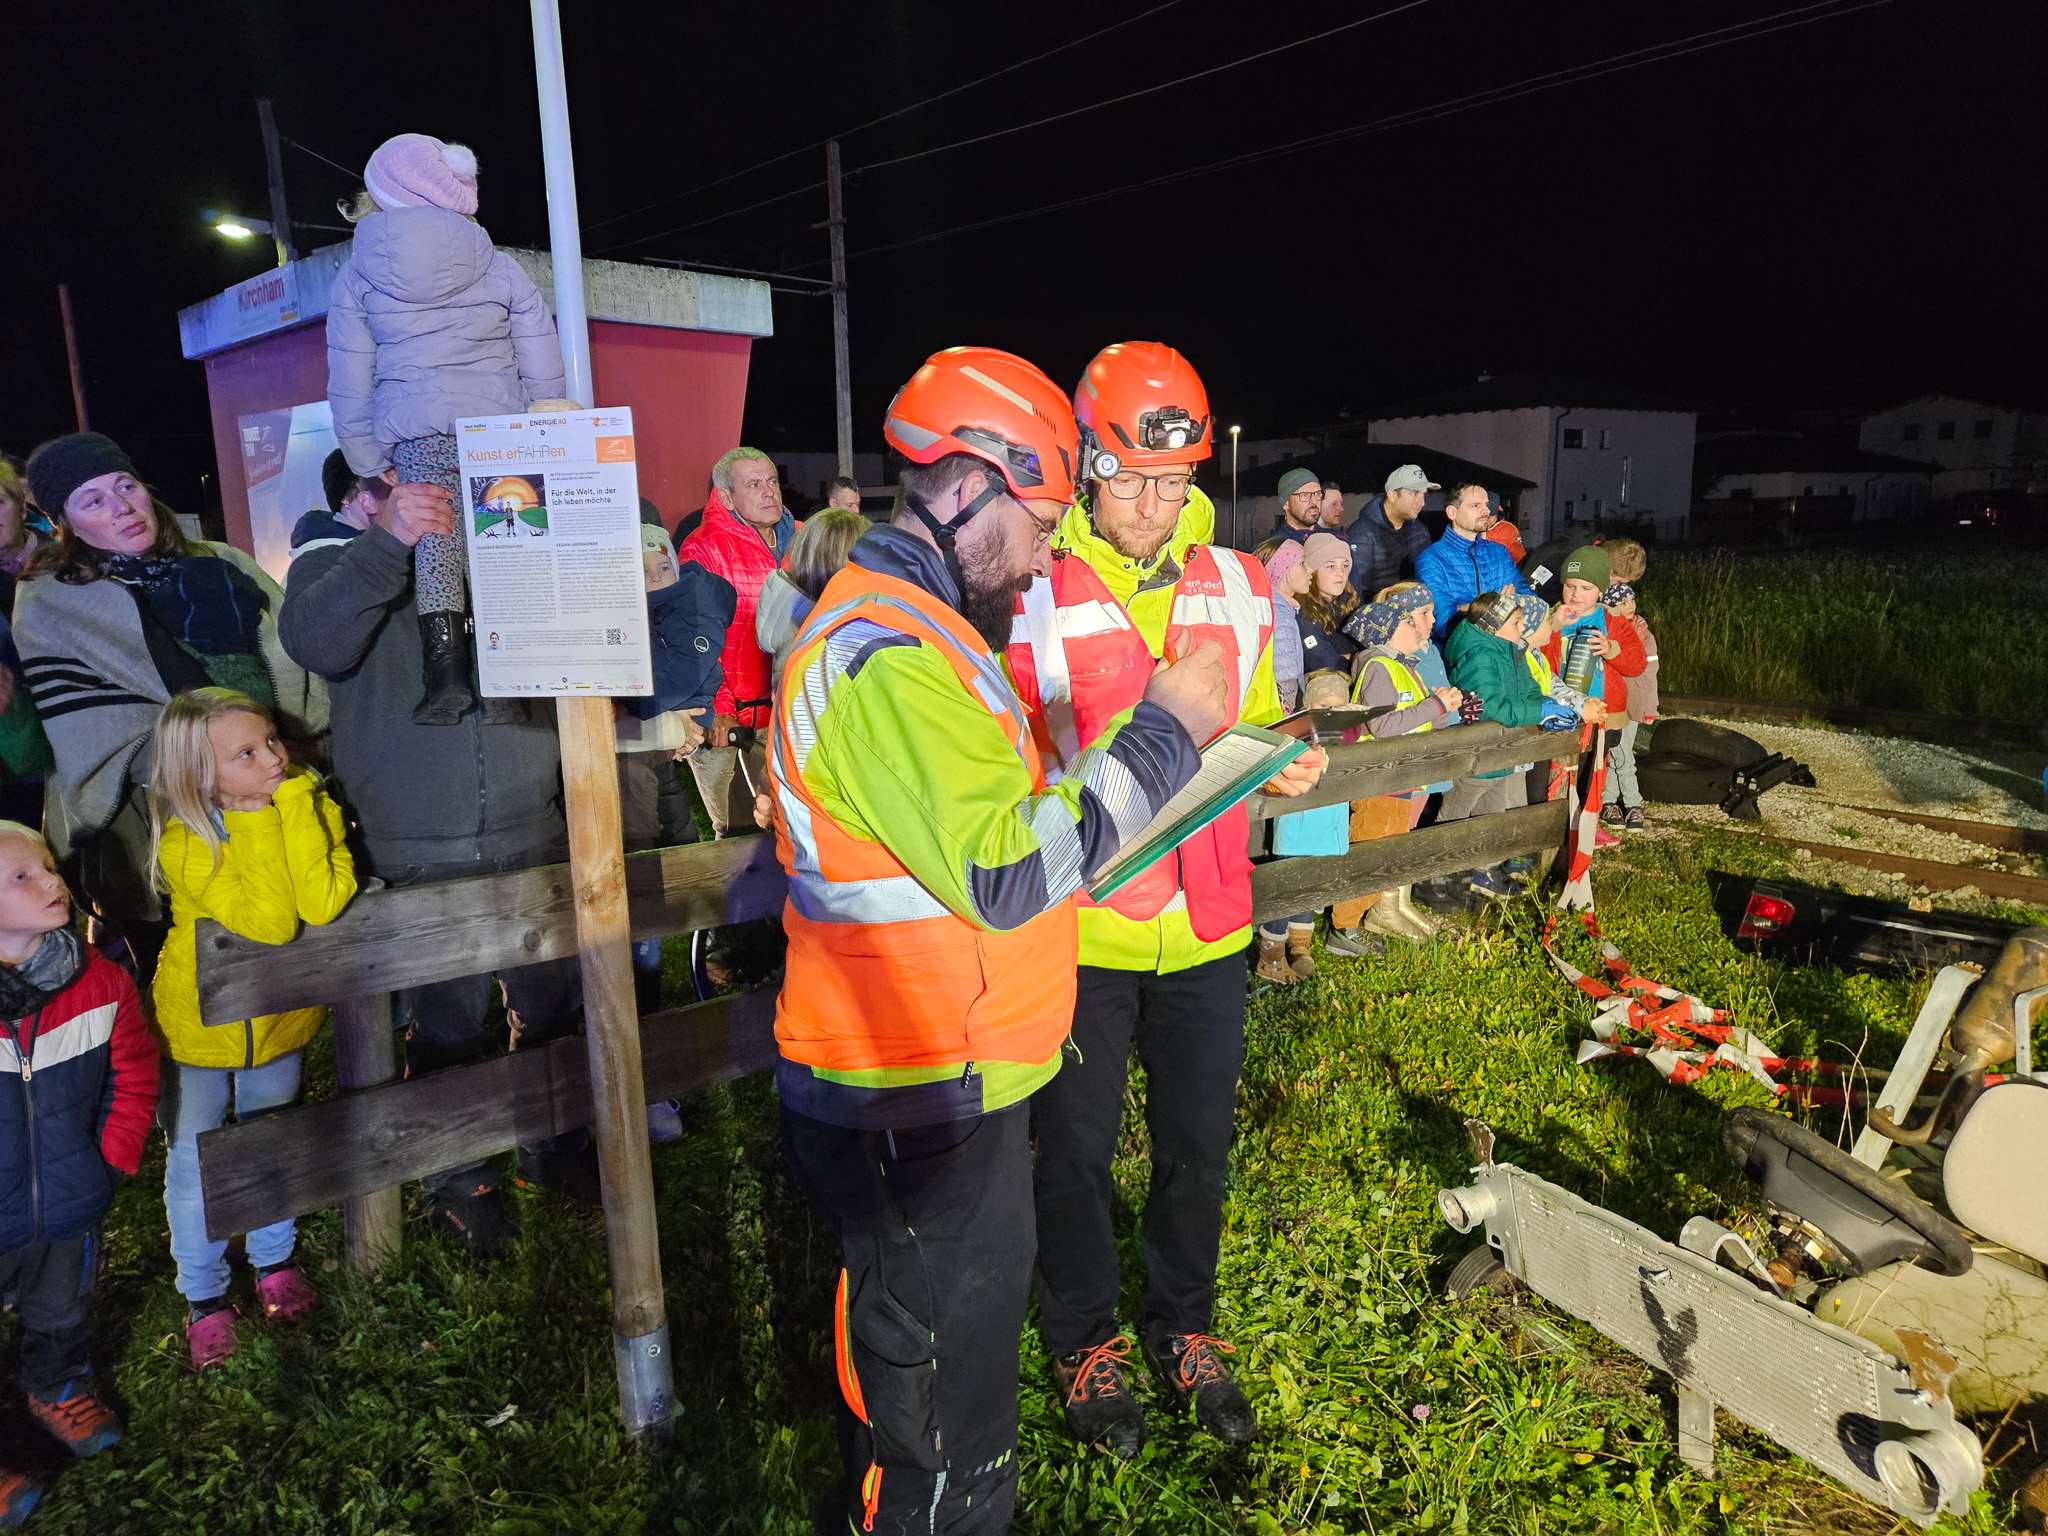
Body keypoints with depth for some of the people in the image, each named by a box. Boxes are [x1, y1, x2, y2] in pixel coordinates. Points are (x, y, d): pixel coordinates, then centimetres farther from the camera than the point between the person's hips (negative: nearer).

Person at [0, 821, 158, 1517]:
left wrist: (113, 1159, -5)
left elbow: (134, 1075, -1)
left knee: (63, 1311, 28)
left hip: (68, 1207, 3)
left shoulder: (101, 982, -13)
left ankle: (57, 1386, 55)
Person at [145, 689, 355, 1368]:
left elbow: (322, 904, -34)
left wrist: (295, 803, -35)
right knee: (192, 1162, 13)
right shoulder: (184, 841, -25)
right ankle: (203, 1294, 35)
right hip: (198, 1026, -2)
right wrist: (259, 821, -38)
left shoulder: (311, 807, -16)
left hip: (282, 1016, 2)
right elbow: (270, 924, -37)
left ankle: (275, 1259, 46)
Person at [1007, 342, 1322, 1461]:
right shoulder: (1032, 590, -10)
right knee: (1076, 1147, 13)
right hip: (1080, 930, -3)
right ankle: (1082, 1339, 38)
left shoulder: (1236, 585, 4)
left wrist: (1282, 762, -5)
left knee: (1198, 1143, 18)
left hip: (1205, 924, 4)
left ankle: (1182, 1327, 42)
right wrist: (1102, 783, -24)